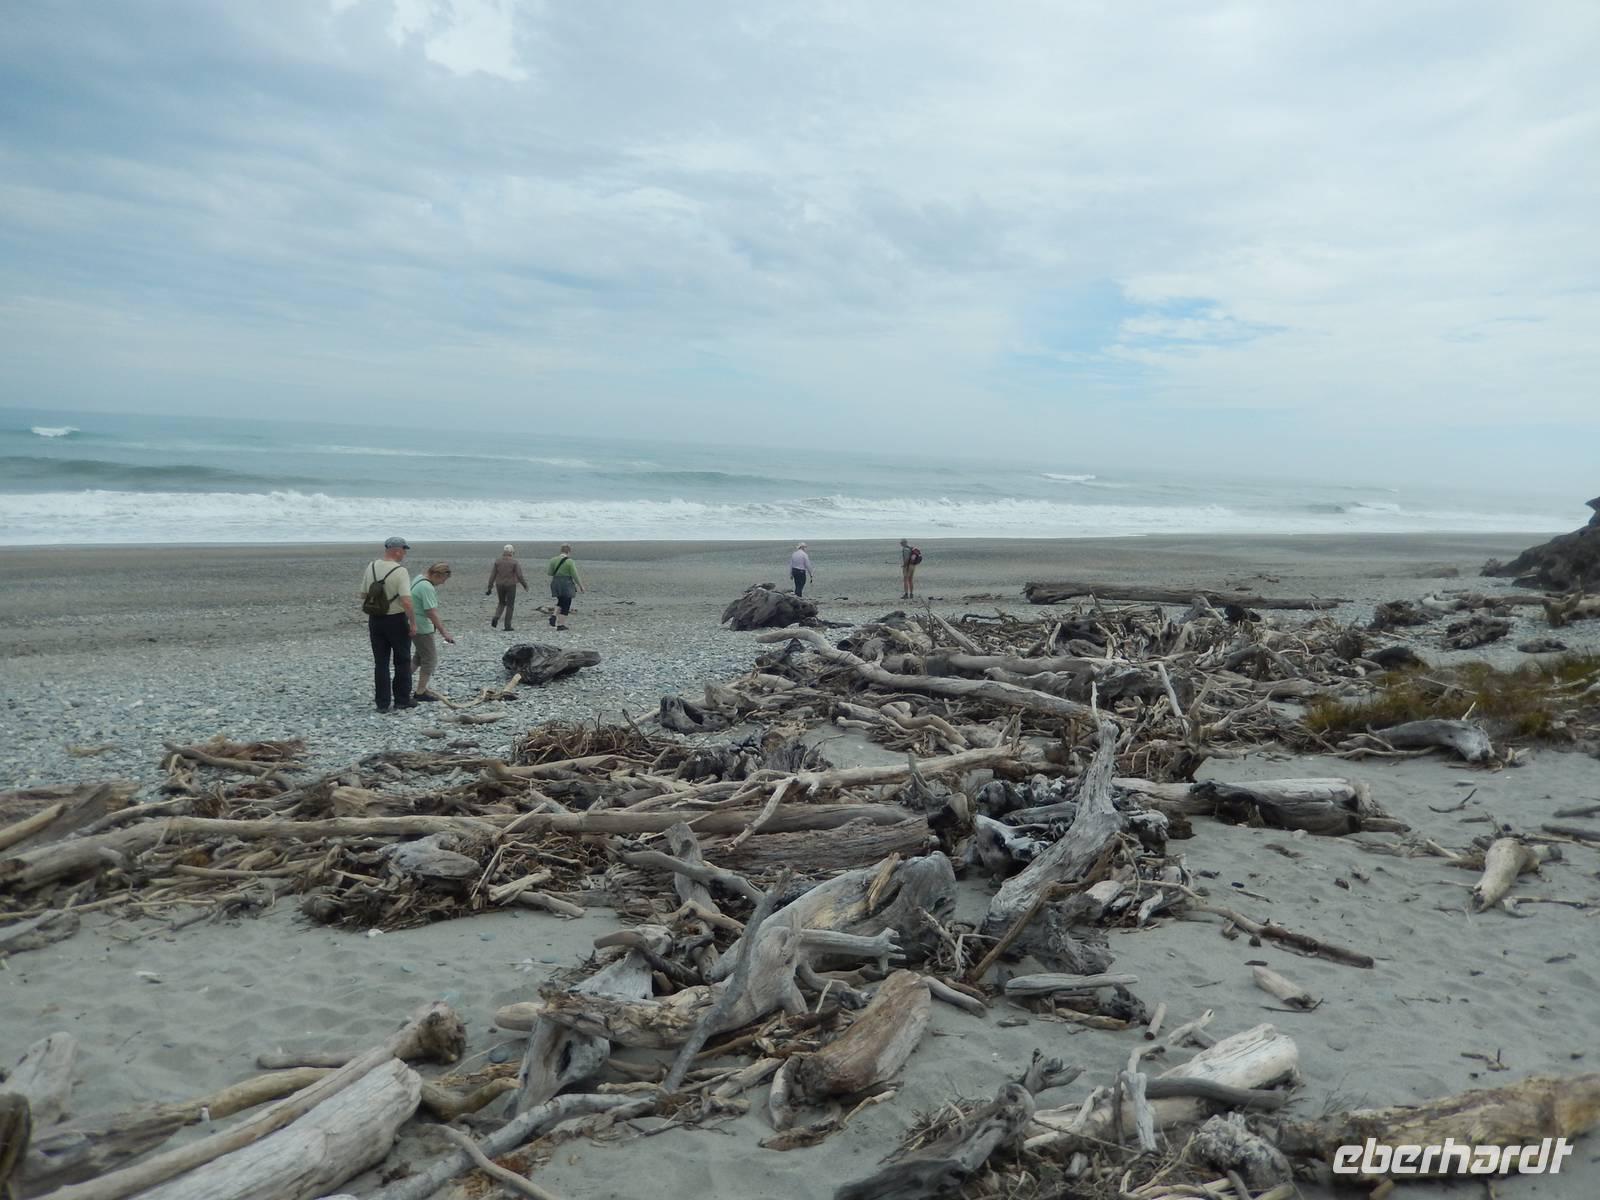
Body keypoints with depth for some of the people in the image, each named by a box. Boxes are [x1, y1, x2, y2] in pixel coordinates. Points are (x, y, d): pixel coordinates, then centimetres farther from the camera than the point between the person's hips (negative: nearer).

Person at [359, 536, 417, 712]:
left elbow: (363, 595, 10)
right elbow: (406, 601, -24)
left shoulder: (371, 567, 2)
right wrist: (413, 622, -14)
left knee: (380, 663, 9)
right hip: (396, 620, -5)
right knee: (402, 661, 9)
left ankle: (382, 703, 10)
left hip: (375, 619, 5)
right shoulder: (400, 571, -17)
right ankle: (402, 699, 14)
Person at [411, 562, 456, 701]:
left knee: (420, 656, 23)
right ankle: (421, 692, 7)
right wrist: (444, 632, -28)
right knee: (430, 659, 0)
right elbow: (432, 613, -29)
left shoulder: (419, 579, 9)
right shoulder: (427, 587, -24)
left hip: (414, 626, 10)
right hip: (422, 628, -10)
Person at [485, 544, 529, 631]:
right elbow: (519, 576, -12)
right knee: (510, 606, 7)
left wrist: (489, 588, 2)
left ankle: (496, 618, -3)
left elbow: (492, 575, -1)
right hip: (510, 586, -3)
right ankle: (507, 626, 4)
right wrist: (525, 585, 3)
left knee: (502, 603, 22)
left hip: (499, 585, 3)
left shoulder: (497, 561, 0)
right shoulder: (515, 562, -9)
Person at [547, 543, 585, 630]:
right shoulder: (570, 562, -11)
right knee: (566, 604, 5)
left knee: (561, 601, 25)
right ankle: (561, 624, 3)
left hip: (556, 584, 5)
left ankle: (554, 615, 2)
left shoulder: (553, 560, 4)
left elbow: (550, 574, 4)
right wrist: (581, 586, -4)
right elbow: (575, 576, -11)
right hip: (566, 584, -5)